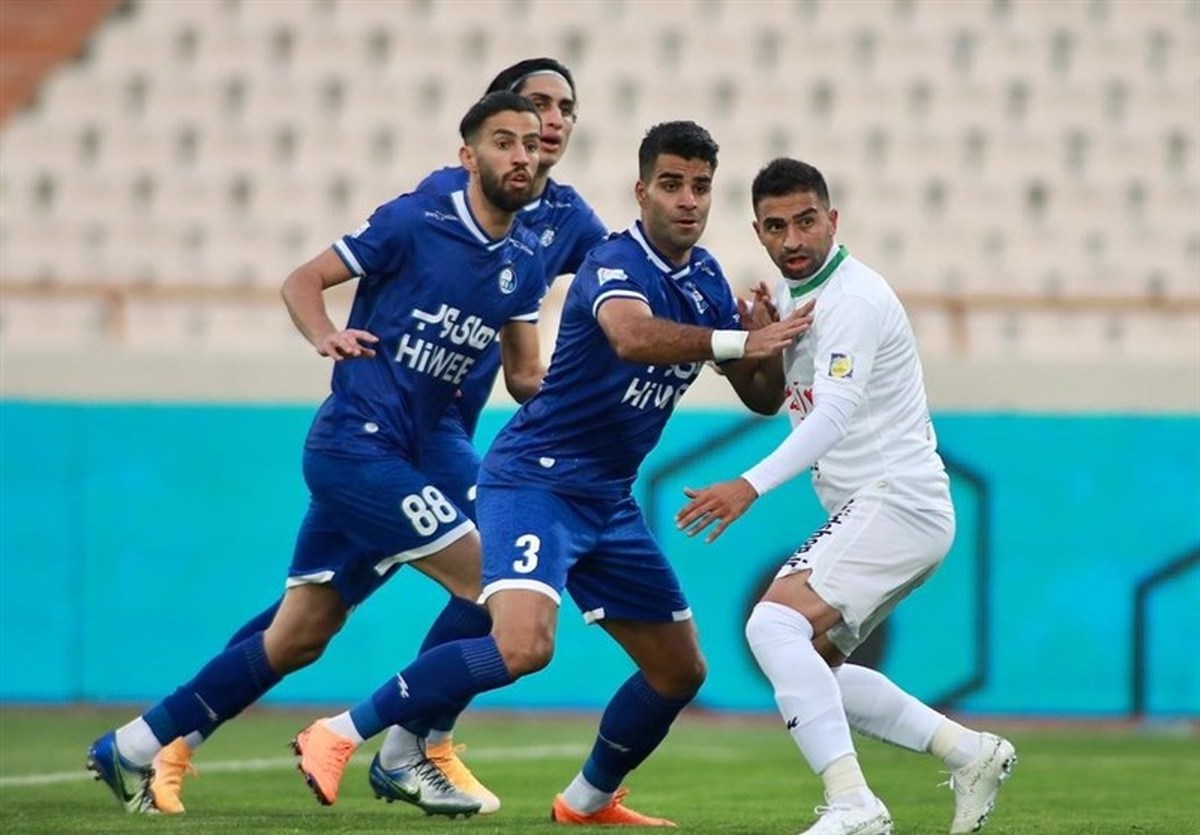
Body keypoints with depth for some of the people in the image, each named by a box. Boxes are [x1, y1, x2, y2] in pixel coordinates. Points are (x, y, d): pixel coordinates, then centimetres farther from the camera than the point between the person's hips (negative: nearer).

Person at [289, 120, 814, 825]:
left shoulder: (706, 279, 7)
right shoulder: (616, 264, -18)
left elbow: (758, 394, 10)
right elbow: (631, 335, -42)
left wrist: (768, 338, -10)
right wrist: (736, 341, -43)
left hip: (609, 500, 9)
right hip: (537, 479, -9)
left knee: (680, 669, 13)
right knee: (523, 645, -30)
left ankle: (590, 799, 35)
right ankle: (341, 734, -19)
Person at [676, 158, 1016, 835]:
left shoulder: (851, 298, -16)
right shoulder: (793, 290, 14)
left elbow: (836, 409, -29)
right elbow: (771, 398, 18)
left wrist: (752, 486, -40)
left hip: (896, 503, -10)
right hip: (870, 511, 10)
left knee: (775, 623, -25)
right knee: (811, 665, 15)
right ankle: (969, 752, 16)